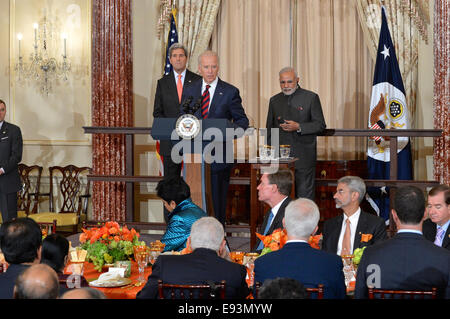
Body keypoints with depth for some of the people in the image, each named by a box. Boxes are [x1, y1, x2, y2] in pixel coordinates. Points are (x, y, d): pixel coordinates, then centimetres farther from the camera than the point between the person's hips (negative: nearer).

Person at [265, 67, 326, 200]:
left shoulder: (311, 97, 1)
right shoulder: (274, 100, 14)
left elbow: (320, 125, -2)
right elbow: (269, 128, 19)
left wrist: (299, 127, -16)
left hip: (304, 157, -3)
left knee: (305, 197, -3)